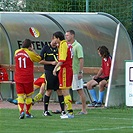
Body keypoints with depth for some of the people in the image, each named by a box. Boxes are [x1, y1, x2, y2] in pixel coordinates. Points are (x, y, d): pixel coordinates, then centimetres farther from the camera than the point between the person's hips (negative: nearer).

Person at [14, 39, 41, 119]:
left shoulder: (17, 52, 4)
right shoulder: (30, 53, -10)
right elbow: (39, 59, 4)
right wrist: (33, 50, 7)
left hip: (18, 78, 2)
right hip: (28, 78, -2)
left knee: (20, 96, 2)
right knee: (29, 95, 13)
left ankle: (21, 111, -19)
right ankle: (28, 113, 18)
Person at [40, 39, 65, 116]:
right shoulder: (46, 48, -1)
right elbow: (41, 61, -4)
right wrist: (51, 63, -11)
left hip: (58, 72, 4)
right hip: (49, 72, -4)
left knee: (60, 91, 2)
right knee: (49, 91, -1)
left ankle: (63, 110, 6)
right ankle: (45, 111, 9)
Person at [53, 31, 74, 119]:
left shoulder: (63, 45, -13)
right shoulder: (68, 45, 15)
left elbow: (62, 60, -19)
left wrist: (55, 68, -14)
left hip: (65, 69, -10)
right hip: (69, 69, 10)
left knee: (65, 92, -8)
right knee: (66, 92, 14)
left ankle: (70, 112, -10)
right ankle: (69, 112, 16)